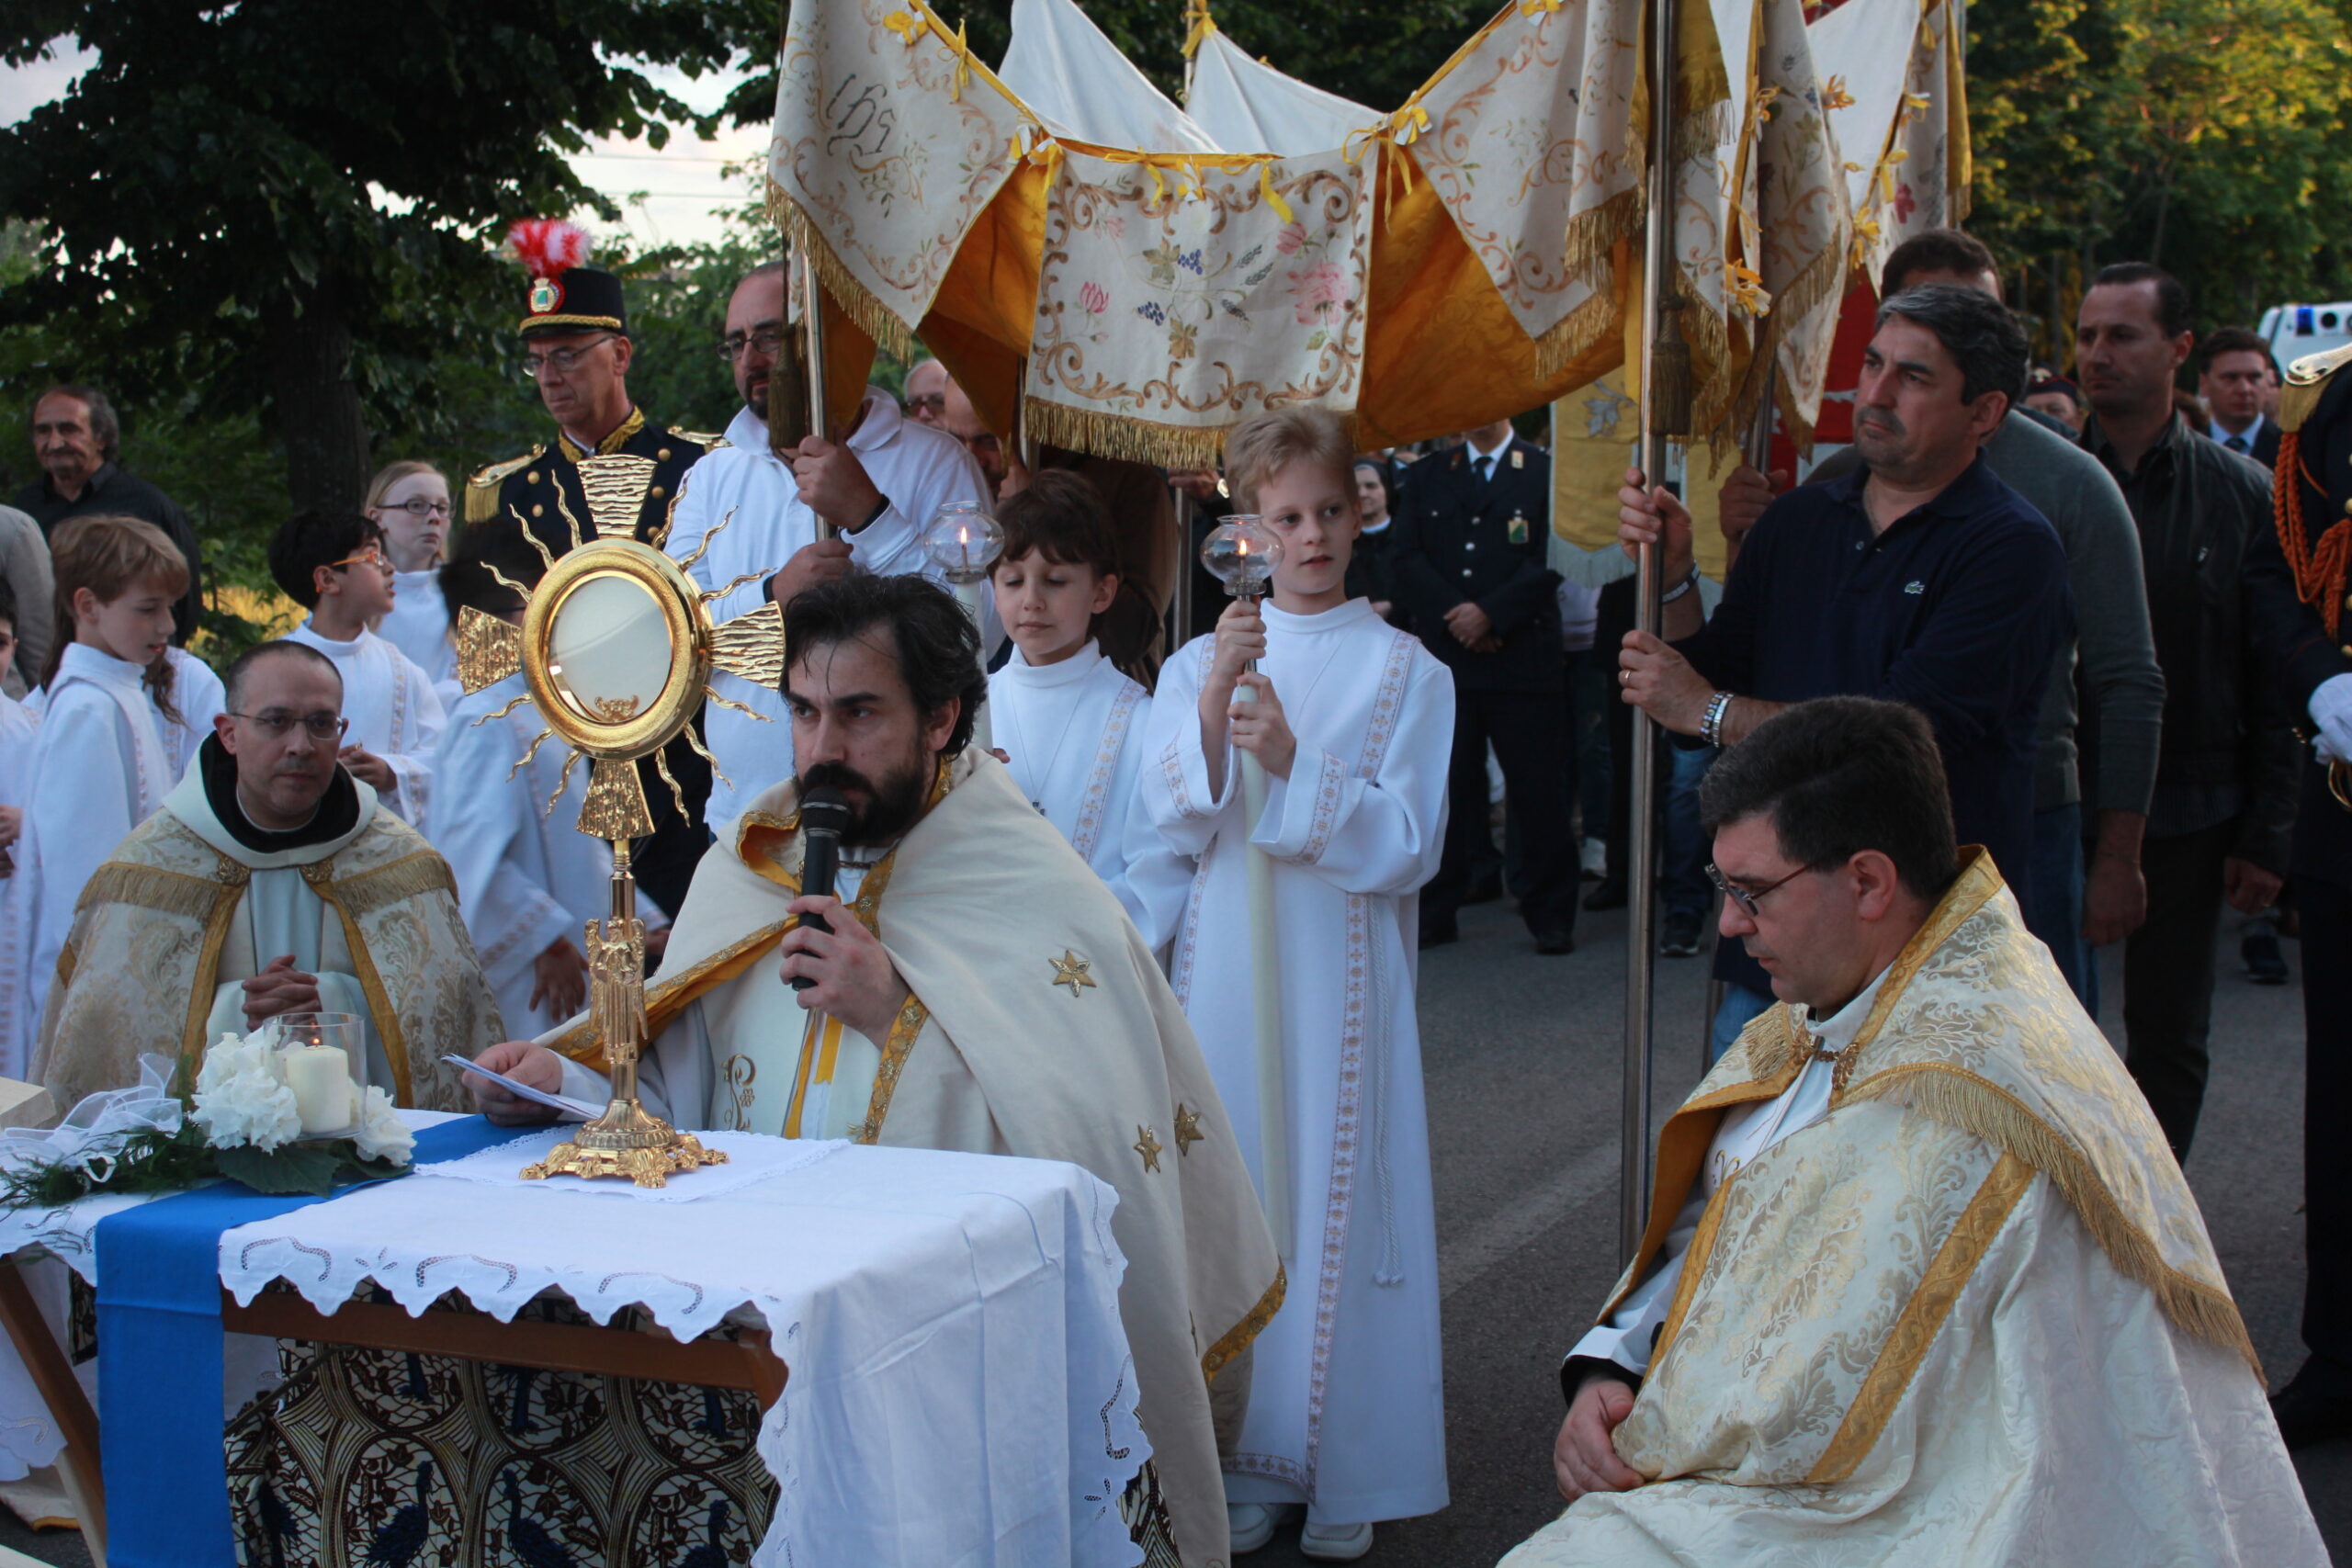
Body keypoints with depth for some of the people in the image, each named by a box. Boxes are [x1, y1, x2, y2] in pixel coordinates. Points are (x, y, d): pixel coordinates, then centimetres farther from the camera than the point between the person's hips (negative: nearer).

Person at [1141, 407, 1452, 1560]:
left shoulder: (1406, 671, 4)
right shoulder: (1197, 663, 9)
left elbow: (1406, 845, -4)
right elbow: (1177, 825, -2)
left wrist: (1292, 763, -16)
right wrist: (1215, 701, -15)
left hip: (1340, 973, -2)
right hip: (1224, 963, 2)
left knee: (1336, 1194, -1)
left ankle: (1343, 1474, 9)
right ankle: (1243, 1459, 13)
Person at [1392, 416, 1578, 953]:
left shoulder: (1546, 471, 5)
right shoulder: (1427, 476, 15)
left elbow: (1553, 559, -4)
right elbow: (1408, 558, 7)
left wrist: (1490, 614, -11)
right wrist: (1453, 614, -7)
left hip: (1523, 656, -2)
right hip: (1446, 654, 3)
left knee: (1538, 788, -2)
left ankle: (1550, 914, 7)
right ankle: (1437, 911, 10)